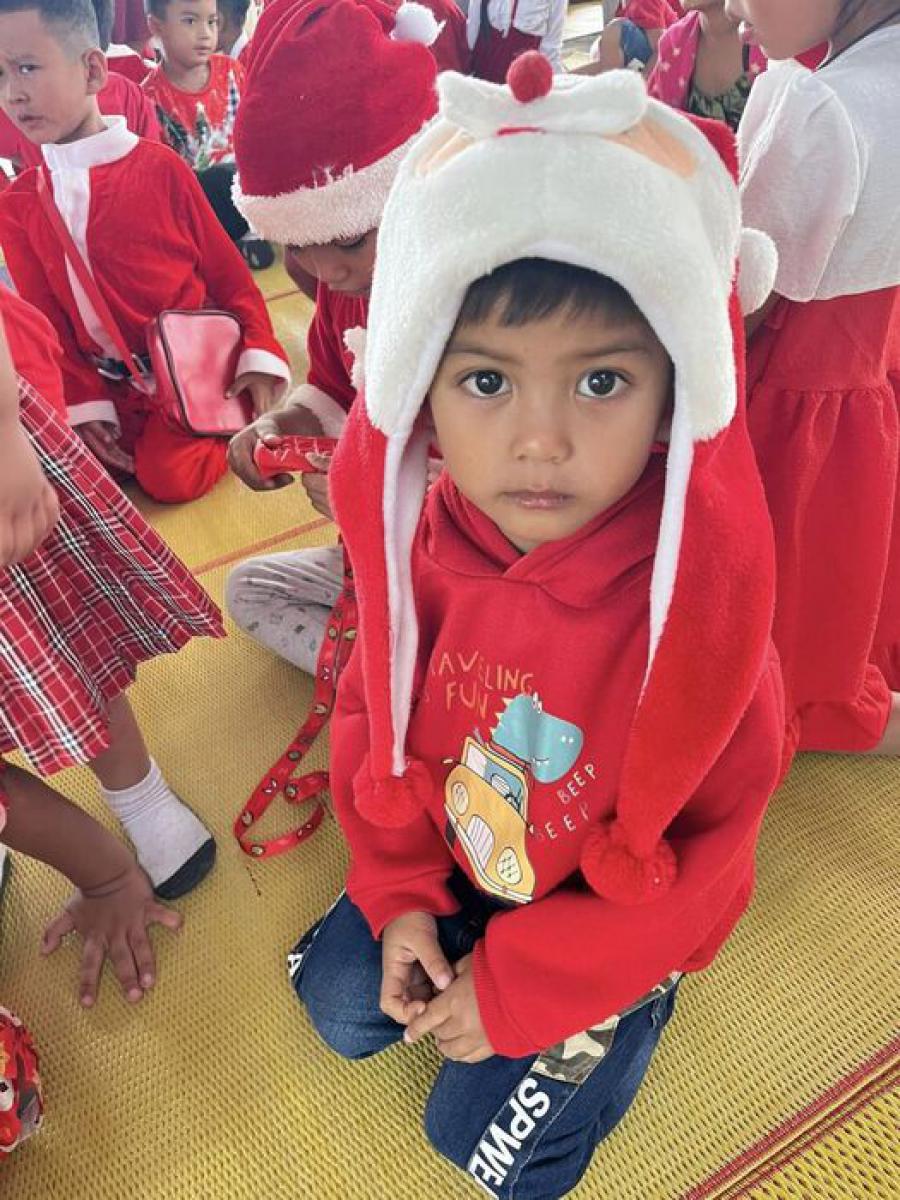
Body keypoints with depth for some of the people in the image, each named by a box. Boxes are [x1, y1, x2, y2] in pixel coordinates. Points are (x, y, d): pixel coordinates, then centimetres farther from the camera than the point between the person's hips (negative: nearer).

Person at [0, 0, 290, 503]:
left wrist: (260, 354, -14)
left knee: (170, 476, -22)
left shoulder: (159, 166, -5)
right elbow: (46, 320, 6)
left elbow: (227, 270, -3)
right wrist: (83, 402, -5)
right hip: (111, 383, 4)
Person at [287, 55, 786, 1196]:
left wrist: (515, 990, -16)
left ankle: (636, 1001, 27)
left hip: (625, 907, -3)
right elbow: (376, 706, -4)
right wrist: (401, 894, -7)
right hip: (461, 855, 4)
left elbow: (702, 852, -21)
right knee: (340, 1005, 13)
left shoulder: (702, 584, -33)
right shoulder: (421, 534, -22)